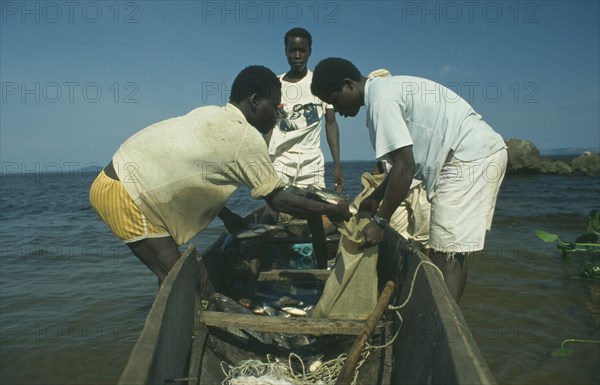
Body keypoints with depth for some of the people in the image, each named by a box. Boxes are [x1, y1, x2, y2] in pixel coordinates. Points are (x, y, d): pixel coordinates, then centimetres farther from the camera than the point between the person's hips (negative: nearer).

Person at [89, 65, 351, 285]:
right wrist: (331, 211, 0)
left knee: (173, 275, 14)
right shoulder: (247, 137, -15)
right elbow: (278, 199, -10)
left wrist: (227, 216, 18)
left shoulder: (211, 114, 10)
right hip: (126, 196, -9)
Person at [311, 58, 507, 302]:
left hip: (469, 157, -10)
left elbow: (405, 167, -21)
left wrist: (380, 221, -14)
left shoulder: (380, 99, -15)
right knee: (453, 254, 11)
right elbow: (405, 159, 21)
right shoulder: (385, 88, 16)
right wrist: (376, 197, 24)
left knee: (446, 255, -10)